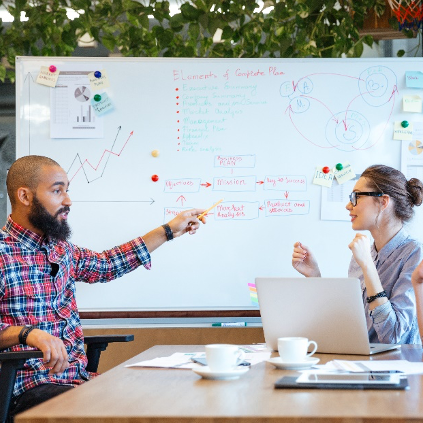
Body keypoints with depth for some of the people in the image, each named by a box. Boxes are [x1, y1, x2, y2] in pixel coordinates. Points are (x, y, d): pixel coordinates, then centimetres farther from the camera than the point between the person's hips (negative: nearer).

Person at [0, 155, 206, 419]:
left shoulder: (60, 249, 15)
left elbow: (106, 264, 33)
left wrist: (169, 231, 34)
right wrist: (28, 333, -36)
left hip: (77, 376, 8)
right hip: (30, 386, -8)